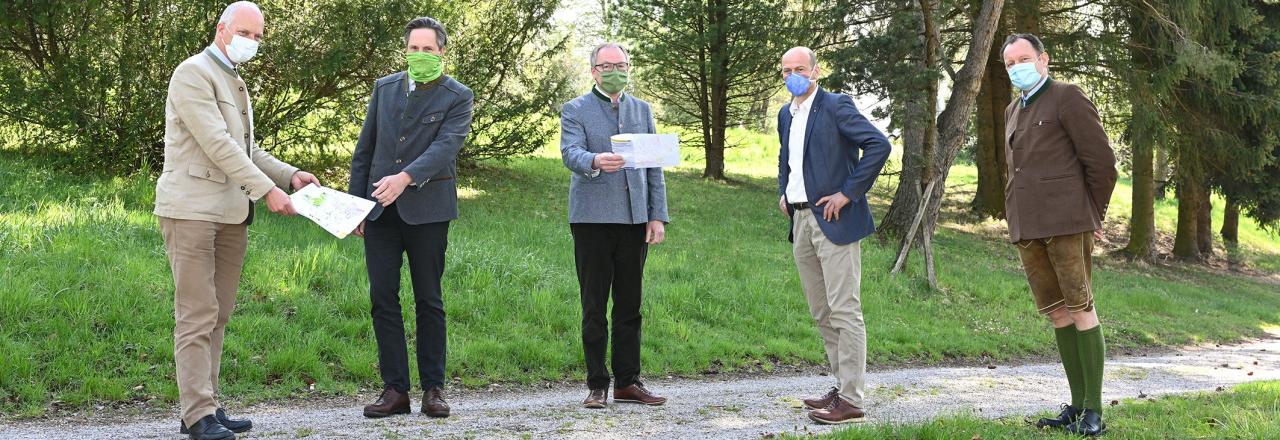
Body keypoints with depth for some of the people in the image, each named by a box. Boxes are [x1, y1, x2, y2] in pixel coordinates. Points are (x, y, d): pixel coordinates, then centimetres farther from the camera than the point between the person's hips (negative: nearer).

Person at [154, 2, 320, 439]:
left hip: (231, 213, 9)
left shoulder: (235, 84, 22)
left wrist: (290, 175, 5)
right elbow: (216, 143, -17)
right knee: (197, 314, -9)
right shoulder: (193, 73, -7)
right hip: (192, 208, -9)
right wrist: (267, 190, -20)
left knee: (218, 314, 7)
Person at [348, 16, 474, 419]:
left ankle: (433, 388, 11)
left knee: (429, 300, 3)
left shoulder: (458, 98, -1)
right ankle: (395, 389, 6)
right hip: (379, 211, 4)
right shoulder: (384, 88, 12)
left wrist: (405, 177, -32)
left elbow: (445, 146, -17)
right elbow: (364, 150, 14)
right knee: (382, 299, 1)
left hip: (426, 210, -4)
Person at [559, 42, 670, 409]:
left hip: (634, 218, 4)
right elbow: (570, 153, -14)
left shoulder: (642, 110, 16)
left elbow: (654, 166, 13)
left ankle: (628, 381, 14)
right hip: (592, 218, -4)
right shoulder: (575, 110, 4)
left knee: (630, 306, 7)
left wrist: (658, 216, 5)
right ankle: (597, 385, 7)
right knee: (594, 306, 0)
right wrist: (596, 161, -36)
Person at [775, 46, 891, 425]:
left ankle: (851, 401, -6)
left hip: (833, 219, -8)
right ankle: (842, 386, 22)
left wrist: (849, 193, -17)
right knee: (821, 312, 12)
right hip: (801, 221, 8)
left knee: (844, 310, -8)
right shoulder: (786, 114, 17)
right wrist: (783, 192, 17)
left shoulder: (836, 106, -8)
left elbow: (879, 144, -17)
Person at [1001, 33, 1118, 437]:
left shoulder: (1068, 98, -4)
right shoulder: (1013, 111, 19)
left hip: (1066, 221, -7)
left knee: (1081, 309, -5)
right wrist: (1023, 222, 19)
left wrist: (1092, 217, 1)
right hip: (1027, 228, 7)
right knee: (1058, 313, 9)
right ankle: (1078, 403, 15)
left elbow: (1101, 161, -6)